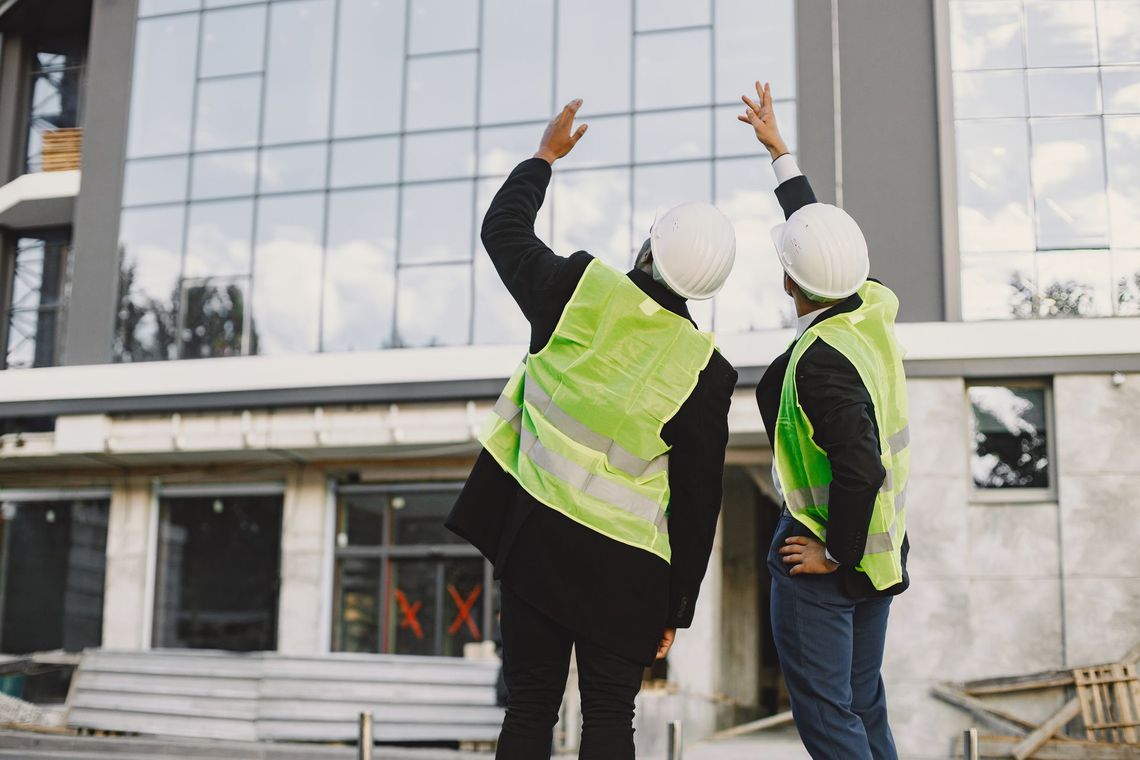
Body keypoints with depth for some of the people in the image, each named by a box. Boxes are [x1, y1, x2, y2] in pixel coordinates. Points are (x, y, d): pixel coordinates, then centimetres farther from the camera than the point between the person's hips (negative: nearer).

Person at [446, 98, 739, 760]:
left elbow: (503, 228, 12)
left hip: (535, 537, 2)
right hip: (626, 567, -2)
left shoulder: (577, 290, -8)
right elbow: (697, 504, -6)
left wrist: (548, 153, 27)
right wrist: (678, 608, 5)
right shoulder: (706, 372, -11)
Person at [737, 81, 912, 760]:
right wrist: (778, 149, 24)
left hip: (823, 560, -9)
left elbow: (859, 469, -33)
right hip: (881, 550, 9)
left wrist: (835, 552, -18)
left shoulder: (821, 361, -27)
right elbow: (821, 228, 14)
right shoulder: (875, 310, -2)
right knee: (865, 701, 19)